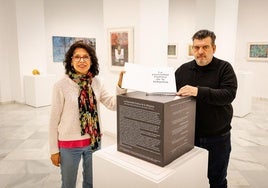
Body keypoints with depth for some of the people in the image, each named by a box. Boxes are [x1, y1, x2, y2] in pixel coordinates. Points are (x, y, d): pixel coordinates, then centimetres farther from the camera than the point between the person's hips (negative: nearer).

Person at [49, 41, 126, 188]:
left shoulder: (96, 82, -2)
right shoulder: (61, 85, -13)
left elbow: (113, 105, -4)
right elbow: (54, 119, -8)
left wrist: (121, 86, -19)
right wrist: (54, 150, -5)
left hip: (94, 141, 4)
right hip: (69, 144, -3)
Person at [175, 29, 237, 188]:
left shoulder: (224, 68, -6)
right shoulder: (183, 70, 4)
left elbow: (229, 94, -21)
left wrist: (199, 91, -32)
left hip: (217, 137, -2)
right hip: (189, 135, 3)